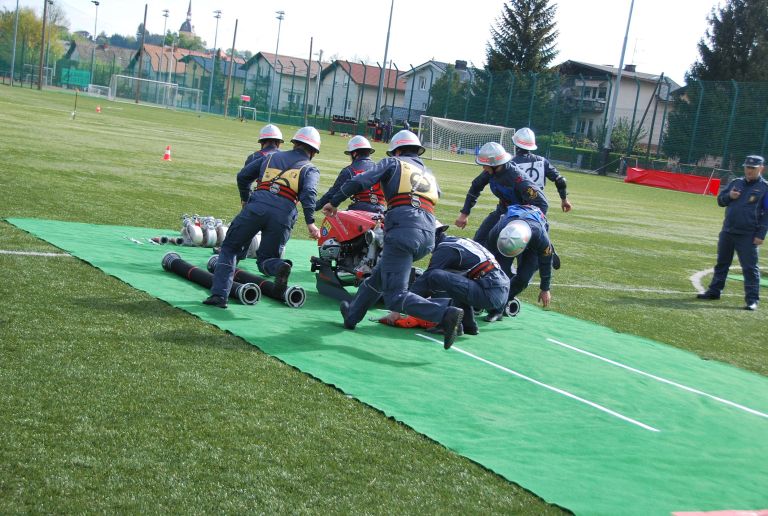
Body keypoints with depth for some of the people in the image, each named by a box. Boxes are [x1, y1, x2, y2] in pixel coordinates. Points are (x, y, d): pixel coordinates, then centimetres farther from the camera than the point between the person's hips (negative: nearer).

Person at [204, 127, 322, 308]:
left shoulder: (273, 156, 27)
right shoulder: (310, 169, 19)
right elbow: (308, 193, -2)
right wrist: (310, 223, -10)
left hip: (257, 204, 0)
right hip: (283, 214, 0)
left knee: (229, 247, 15)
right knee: (266, 258, 16)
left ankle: (219, 294, 0)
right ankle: (280, 267, -20)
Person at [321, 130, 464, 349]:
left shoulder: (394, 163, 13)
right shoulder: (429, 175, 31)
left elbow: (359, 182, 3)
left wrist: (334, 202, 14)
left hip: (402, 232, -7)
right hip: (428, 236, 7)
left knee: (395, 295, -11)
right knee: (379, 276, 24)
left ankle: (446, 313, -27)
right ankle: (352, 315, 38)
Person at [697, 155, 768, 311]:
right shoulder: (735, 183, 11)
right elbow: (720, 200, 16)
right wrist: (729, 196, -7)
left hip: (748, 236, -5)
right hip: (727, 232, 6)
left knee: (749, 267, -5)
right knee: (721, 263, 15)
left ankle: (752, 299, -1)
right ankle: (714, 291, 27)